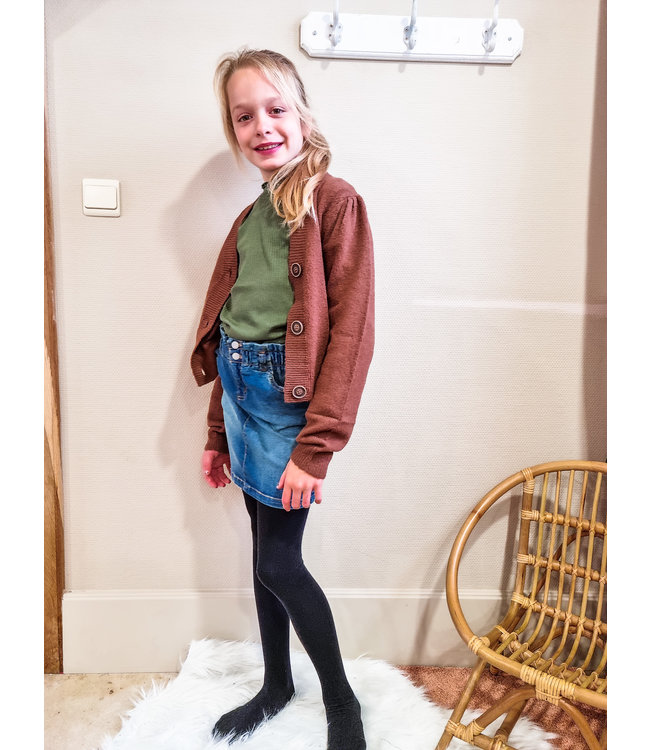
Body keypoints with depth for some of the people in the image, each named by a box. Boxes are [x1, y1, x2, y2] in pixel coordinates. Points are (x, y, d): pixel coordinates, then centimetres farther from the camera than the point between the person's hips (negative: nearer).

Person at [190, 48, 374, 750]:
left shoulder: (335, 200, -7)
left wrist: (315, 447, -19)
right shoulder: (250, 217, 15)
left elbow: (351, 329, -15)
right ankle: (276, 686, 37)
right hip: (242, 394, 7)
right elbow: (227, 329, 15)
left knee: (278, 561, 0)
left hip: (292, 395, -7)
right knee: (265, 548, 16)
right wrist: (217, 434, 16)